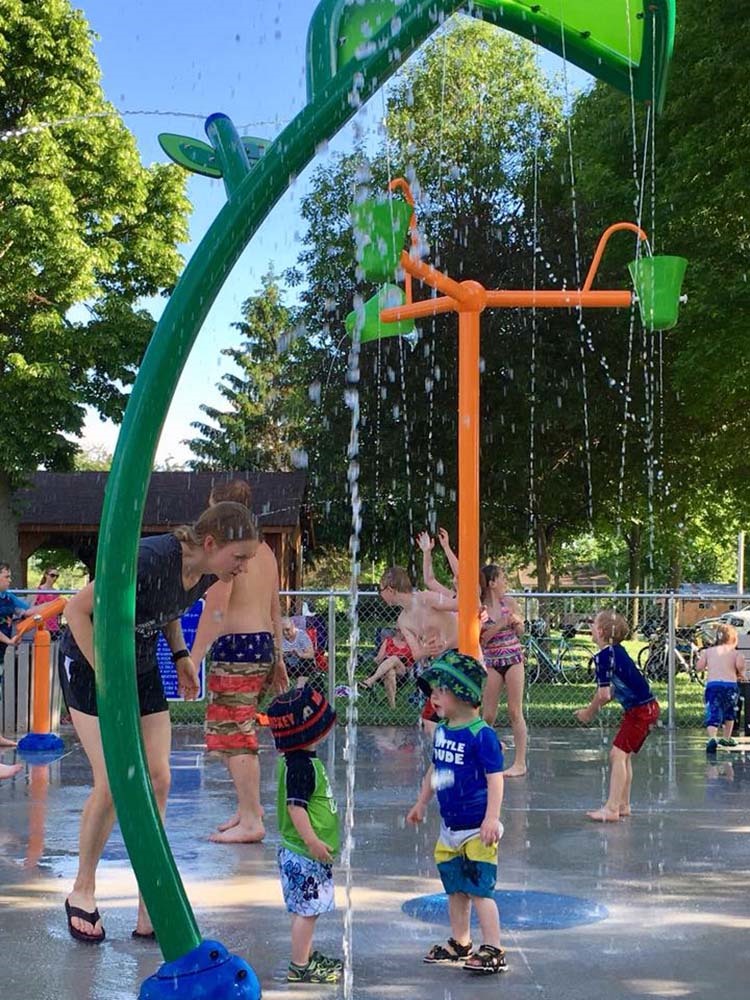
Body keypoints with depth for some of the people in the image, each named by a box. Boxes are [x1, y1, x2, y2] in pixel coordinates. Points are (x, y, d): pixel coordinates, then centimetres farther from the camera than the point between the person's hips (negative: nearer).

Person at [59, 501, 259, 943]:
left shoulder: (206, 574, -9)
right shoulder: (149, 560, -33)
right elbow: (78, 609, -25)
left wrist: (181, 655, -1)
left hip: (143, 670, 7)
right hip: (91, 664, -7)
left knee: (158, 779, 0)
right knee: (114, 783, -11)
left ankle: (149, 907, 8)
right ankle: (82, 892, 11)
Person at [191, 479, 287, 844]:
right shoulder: (264, 550, 15)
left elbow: (214, 610, -18)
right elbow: (275, 610, 19)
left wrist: (192, 660, -17)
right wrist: (278, 659, 25)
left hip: (236, 648, -9)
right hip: (264, 644, 9)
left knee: (232, 735, -5)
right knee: (241, 731, 20)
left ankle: (250, 821, -4)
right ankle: (250, 807, 28)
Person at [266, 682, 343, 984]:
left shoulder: (301, 759, 9)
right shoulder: (300, 765, -22)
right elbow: (295, 806, -26)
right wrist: (312, 841, -27)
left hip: (308, 851, 10)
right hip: (304, 854, -10)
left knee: (309, 909, 19)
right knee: (306, 909, -3)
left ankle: (307, 956, 30)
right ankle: (299, 967, 3)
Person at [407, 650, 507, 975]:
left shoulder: (481, 735, -18)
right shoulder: (442, 731, 5)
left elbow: (495, 779, -20)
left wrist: (491, 819, -24)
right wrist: (421, 803, 25)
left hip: (476, 829, -8)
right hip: (449, 826, 8)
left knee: (479, 889, -6)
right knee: (455, 889, 17)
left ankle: (493, 950, 3)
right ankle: (460, 944, 31)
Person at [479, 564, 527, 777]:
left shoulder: (508, 602, 0)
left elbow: (520, 633, 11)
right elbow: (480, 640, -10)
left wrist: (517, 621, -10)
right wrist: (500, 625, -19)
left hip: (513, 659, 1)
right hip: (491, 662, -1)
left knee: (515, 712, 1)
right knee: (488, 715, 2)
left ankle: (520, 763, 4)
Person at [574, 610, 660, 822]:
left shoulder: (604, 656, -16)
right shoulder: (616, 651, 12)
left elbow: (603, 694, -18)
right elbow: (614, 691, 17)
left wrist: (589, 713, -3)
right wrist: (592, 709, 15)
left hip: (640, 710, -10)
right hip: (646, 708, 10)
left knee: (618, 754, -11)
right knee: (624, 756, 16)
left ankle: (611, 809, -12)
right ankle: (623, 805, 23)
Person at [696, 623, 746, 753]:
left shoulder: (708, 651, 12)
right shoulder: (735, 653, 7)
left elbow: (699, 667, 6)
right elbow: (740, 665, -12)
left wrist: (701, 656, 26)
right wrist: (740, 674, 8)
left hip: (712, 685, 0)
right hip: (730, 685, 0)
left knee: (713, 714, -10)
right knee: (729, 713, 27)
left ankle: (712, 738, -36)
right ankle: (726, 738, 37)